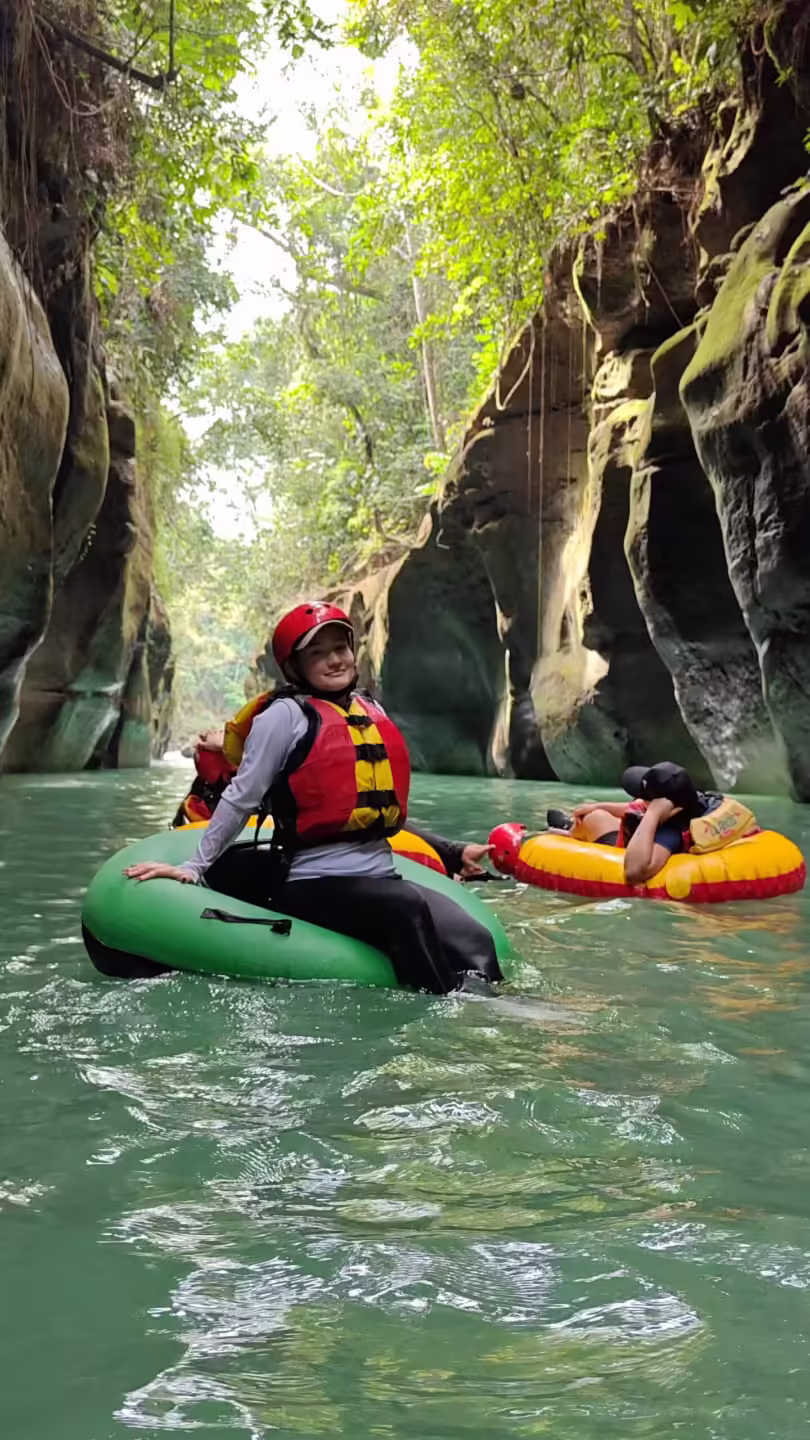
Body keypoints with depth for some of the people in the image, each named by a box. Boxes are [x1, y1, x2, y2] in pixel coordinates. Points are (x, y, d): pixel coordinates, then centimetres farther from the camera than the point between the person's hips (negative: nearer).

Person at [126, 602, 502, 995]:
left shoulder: (372, 712, 15)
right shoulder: (286, 714, -5)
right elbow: (240, 799, -3)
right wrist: (195, 867, -4)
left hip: (379, 875, 7)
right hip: (314, 883, -6)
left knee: (475, 942, -15)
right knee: (408, 908, -31)